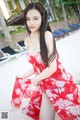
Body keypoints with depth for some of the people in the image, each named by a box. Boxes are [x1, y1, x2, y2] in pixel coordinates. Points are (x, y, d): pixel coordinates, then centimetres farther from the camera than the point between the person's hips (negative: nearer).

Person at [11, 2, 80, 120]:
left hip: (59, 83, -5)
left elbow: (52, 67, -18)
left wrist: (35, 80, -6)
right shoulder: (27, 41, 3)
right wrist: (22, 77, 13)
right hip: (45, 85, 5)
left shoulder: (47, 35, -19)